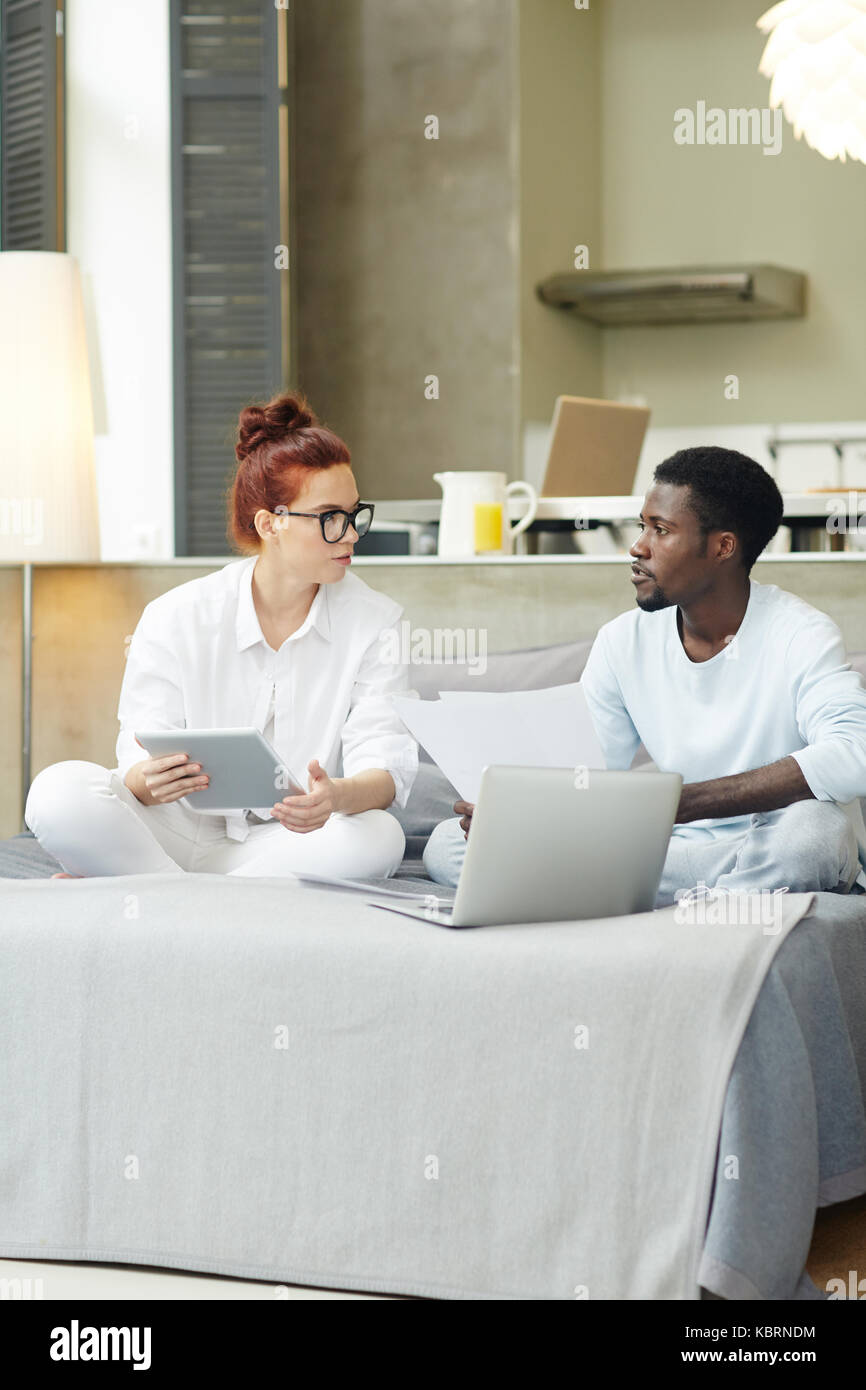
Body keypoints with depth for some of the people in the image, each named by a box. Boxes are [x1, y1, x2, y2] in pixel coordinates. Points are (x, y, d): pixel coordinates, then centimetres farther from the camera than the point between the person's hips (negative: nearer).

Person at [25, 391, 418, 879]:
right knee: (60, 793, -26)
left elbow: (385, 768, -11)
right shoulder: (176, 619, -4)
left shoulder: (376, 623, -1)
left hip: (288, 844, 1)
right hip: (178, 833, -1)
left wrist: (338, 797, -37)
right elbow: (142, 763, -7)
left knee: (379, 837, -34)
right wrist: (147, 781, -35)